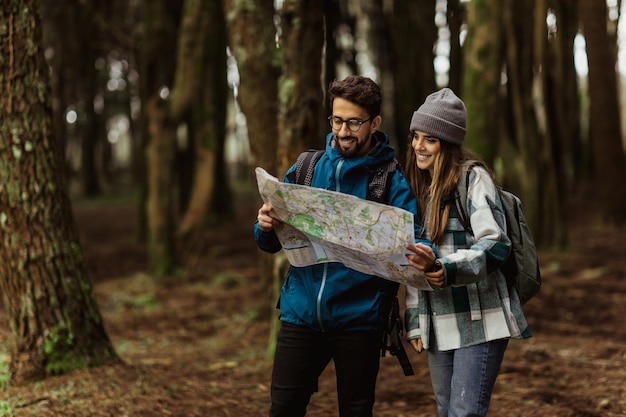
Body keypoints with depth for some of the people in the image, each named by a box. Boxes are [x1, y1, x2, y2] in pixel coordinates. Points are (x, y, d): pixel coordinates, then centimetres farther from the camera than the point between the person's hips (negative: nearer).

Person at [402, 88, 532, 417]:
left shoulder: (474, 178, -8)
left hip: (479, 323, -7)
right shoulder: (420, 187, 15)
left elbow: (496, 245, -17)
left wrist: (447, 269, -33)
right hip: (438, 325, 7)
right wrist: (414, 322, 13)